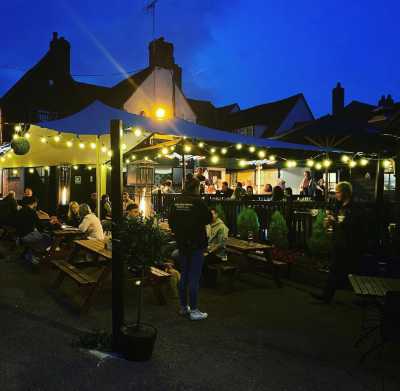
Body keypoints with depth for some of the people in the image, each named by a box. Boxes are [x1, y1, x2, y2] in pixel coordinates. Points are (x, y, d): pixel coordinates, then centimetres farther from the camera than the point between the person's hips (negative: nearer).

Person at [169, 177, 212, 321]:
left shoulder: (177, 201, 3)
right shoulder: (198, 201, -16)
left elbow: (171, 221, 8)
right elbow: (208, 219, -11)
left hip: (181, 243, 7)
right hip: (196, 244, -6)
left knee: (184, 275, 16)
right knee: (194, 277, 0)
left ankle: (183, 307, 26)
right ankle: (193, 311, 6)